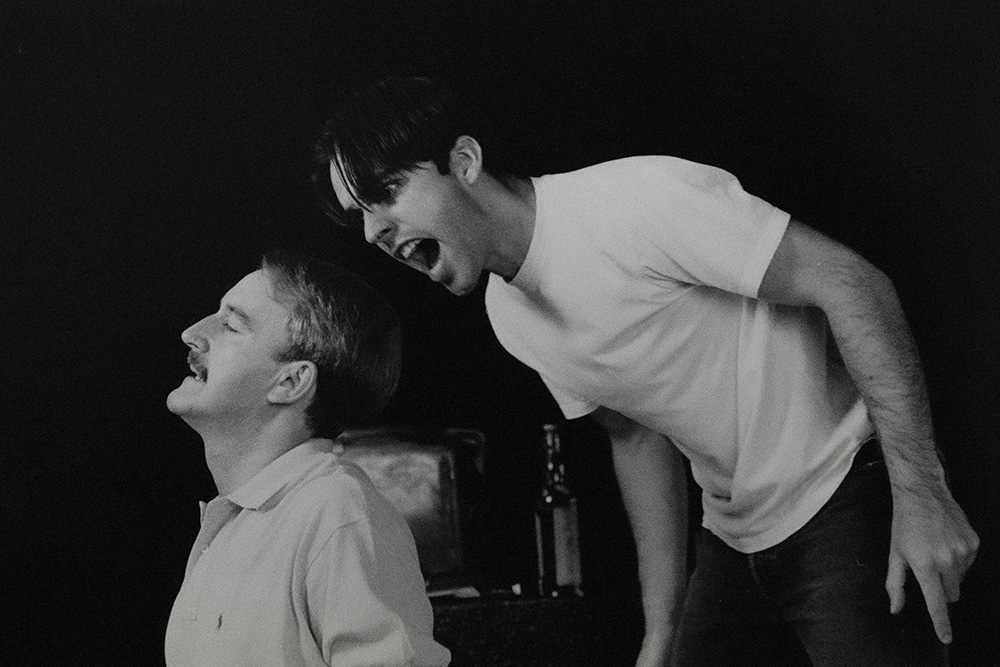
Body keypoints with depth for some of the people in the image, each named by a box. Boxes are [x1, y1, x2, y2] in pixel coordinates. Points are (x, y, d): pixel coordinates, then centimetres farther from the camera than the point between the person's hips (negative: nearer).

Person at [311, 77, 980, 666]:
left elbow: (851, 282, -22)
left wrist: (920, 493, -26)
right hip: (735, 537, 7)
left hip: (845, 495, -7)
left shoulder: (636, 197, -22)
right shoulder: (508, 314, 4)